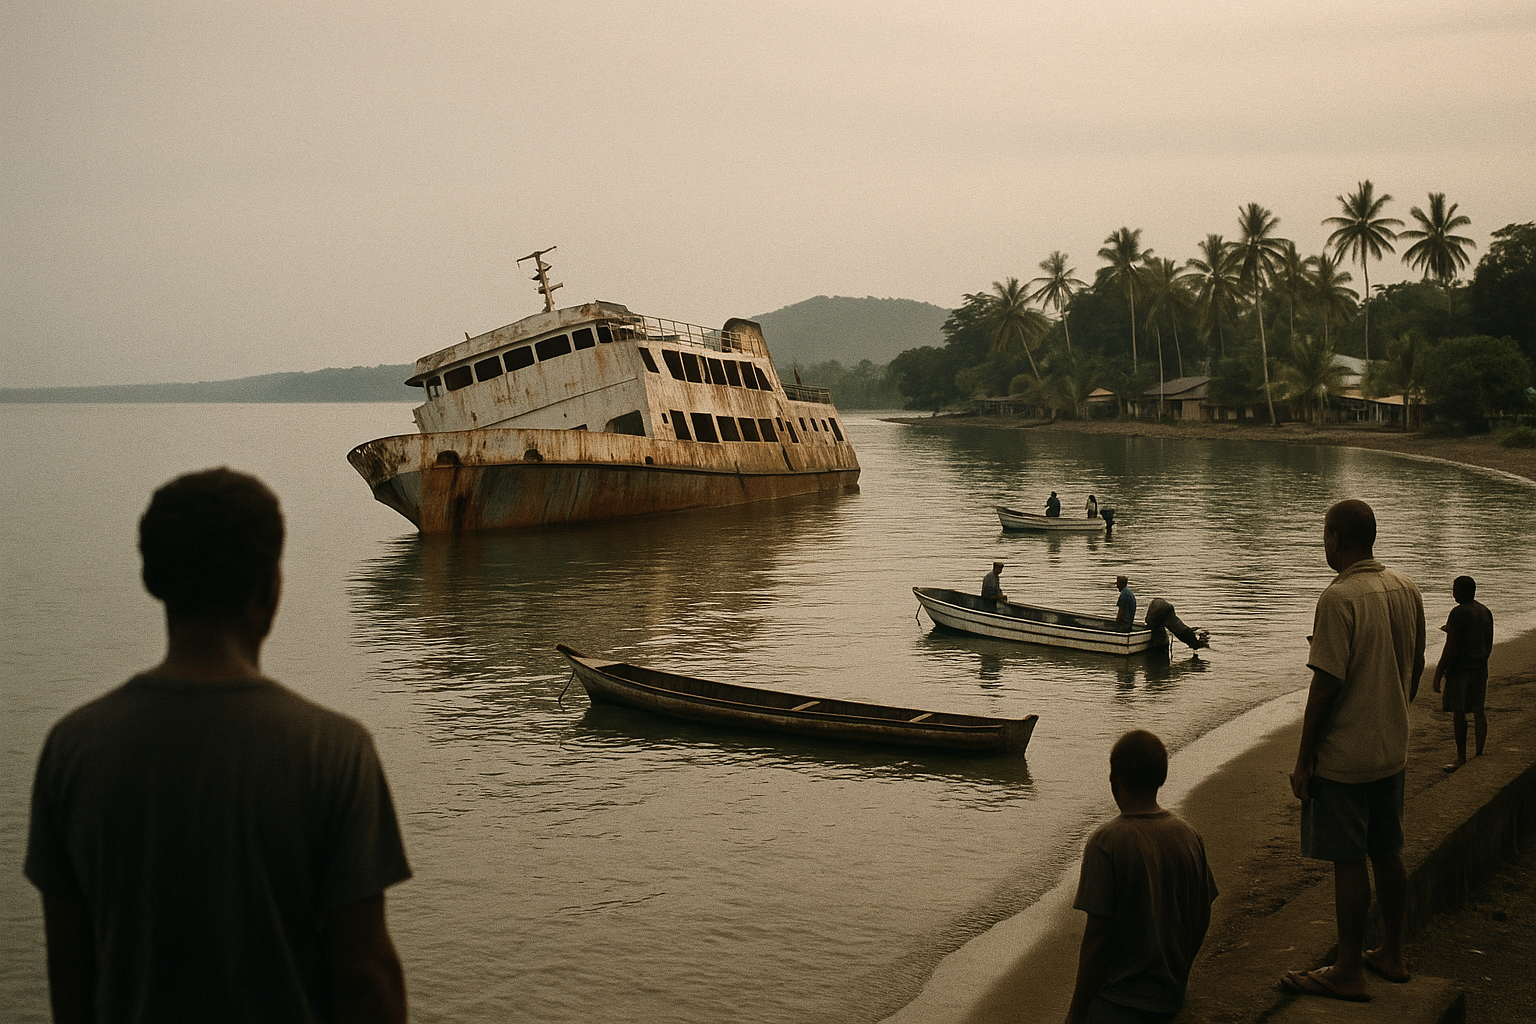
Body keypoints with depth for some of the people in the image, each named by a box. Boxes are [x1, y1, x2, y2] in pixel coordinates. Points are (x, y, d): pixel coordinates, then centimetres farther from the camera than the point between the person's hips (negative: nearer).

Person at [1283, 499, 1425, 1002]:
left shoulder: (1339, 597, -20)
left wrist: (1303, 759, -13)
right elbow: (1416, 669, 13)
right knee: (1388, 854, 17)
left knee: (1349, 861, 0)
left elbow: (1326, 685, -20)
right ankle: (1392, 955, 29)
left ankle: (1349, 972, 9)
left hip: (1343, 756, -8)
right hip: (1392, 751, 8)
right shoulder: (1407, 589, 4)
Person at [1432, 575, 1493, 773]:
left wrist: (1439, 674, -12)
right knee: (1478, 712, 11)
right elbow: (1489, 645, 17)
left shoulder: (1458, 613, -15)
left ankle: (1461, 757, 3)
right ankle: (1480, 754, 15)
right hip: (1480, 669, 8)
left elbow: (1451, 647, -17)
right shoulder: (1486, 612, 9)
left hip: (1460, 669, -8)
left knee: (1459, 713, -1)